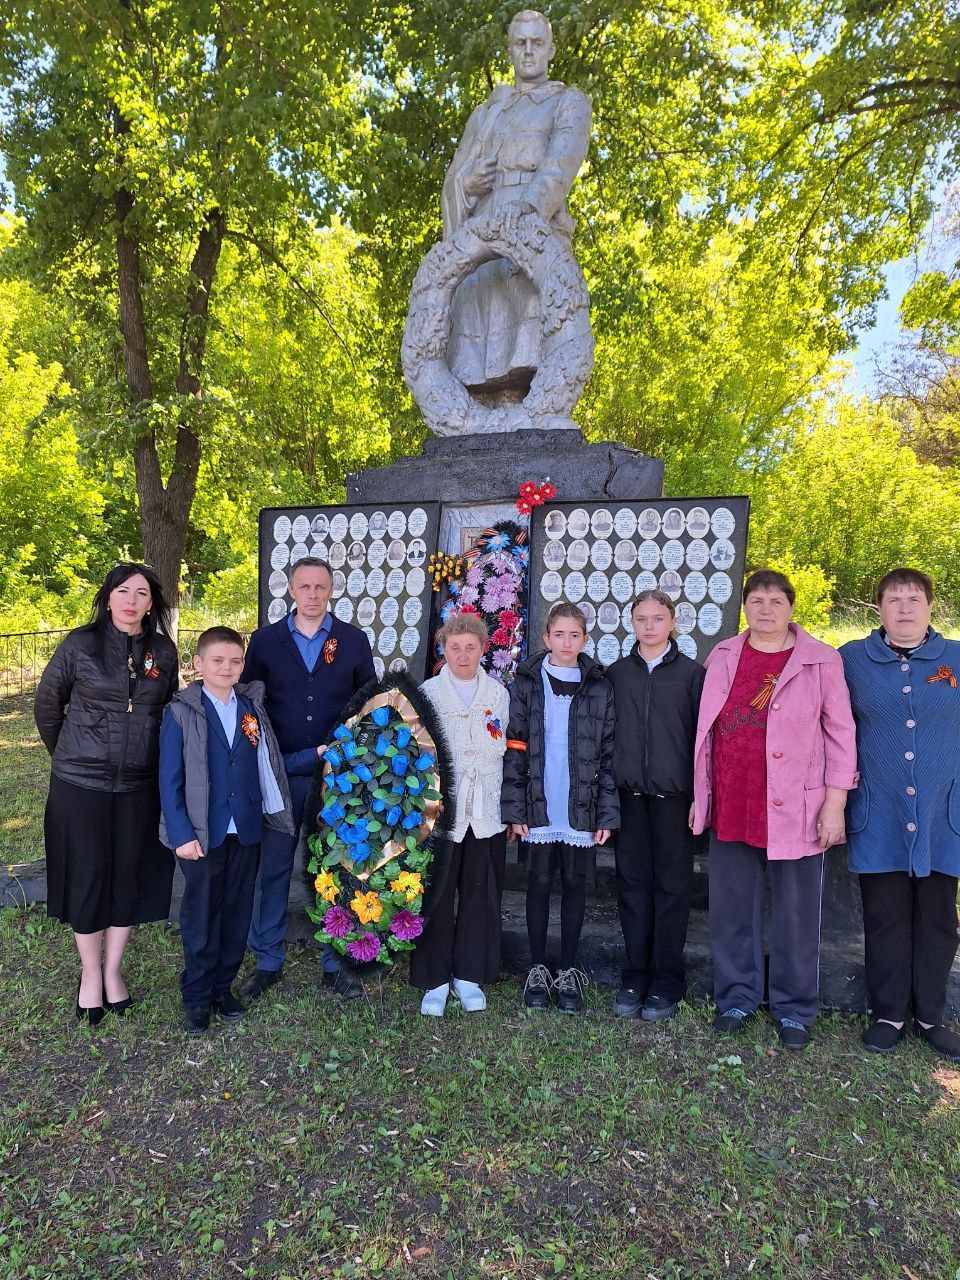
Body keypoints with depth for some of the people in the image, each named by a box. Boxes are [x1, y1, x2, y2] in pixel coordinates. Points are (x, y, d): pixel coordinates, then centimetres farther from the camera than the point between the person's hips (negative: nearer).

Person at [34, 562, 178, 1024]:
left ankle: (113, 970, 28)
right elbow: (47, 705, 4)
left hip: (141, 786, 2)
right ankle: (90, 972, 27)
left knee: (131, 876, 10)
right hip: (81, 785, -2)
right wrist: (67, 756, 10)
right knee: (87, 876, 8)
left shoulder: (164, 652, 1)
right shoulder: (80, 644, -6)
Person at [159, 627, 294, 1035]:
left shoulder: (252, 707, 4)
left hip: (246, 832, 3)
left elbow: (265, 765, 5)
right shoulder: (181, 713, -6)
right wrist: (181, 834, -13)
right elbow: (170, 780, -8)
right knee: (201, 914, 8)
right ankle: (196, 996, 25)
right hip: (201, 833, -3)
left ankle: (223, 986, 31)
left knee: (237, 913, 13)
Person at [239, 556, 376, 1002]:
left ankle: (336, 964, 23)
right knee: (272, 869, 8)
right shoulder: (265, 640, 3)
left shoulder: (354, 640, 3)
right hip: (280, 776, 0)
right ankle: (267, 962, 25)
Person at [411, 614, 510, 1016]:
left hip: (486, 812, 2)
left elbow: (505, 750, 8)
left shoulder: (498, 693, 7)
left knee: (480, 895, 9)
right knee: (437, 895, 3)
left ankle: (468, 975, 24)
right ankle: (434, 981, 18)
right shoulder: (428, 693, 0)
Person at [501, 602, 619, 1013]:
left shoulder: (600, 688, 2)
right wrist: (514, 808, -6)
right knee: (539, 882, 9)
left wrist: (607, 812, -3)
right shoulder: (526, 683, 0)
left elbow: (608, 753, 2)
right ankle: (537, 969, 23)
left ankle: (568, 971, 23)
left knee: (574, 883, 10)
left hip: (580, 807, 1)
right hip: (539, 805, 0)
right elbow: (514, 748, -2)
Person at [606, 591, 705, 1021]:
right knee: (632, 883, 8)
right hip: (629, 794, 2)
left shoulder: (692, 674, 2)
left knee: (672, 886, 5)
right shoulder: (616, 673, 9)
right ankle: (635, 975, 21)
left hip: (673, 794, -2)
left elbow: (703, 735, 1)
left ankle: (666, 981, 17)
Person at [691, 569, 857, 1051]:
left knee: (796, 914, 8)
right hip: (730, 808, 3)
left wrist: (835, 803, -7)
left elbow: (840, 732, -2)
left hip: (795, 810, -3)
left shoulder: (821, 660, -3)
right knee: (731, 909, 13)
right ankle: (736, 998, 30)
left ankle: (794, 1009, 27)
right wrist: (700, 794, 11)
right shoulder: (722, 657, 7)